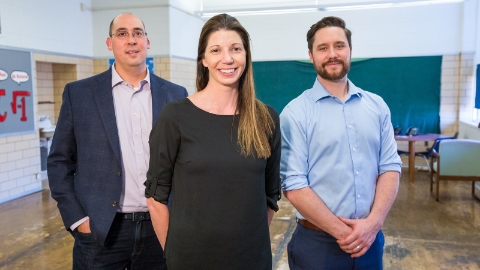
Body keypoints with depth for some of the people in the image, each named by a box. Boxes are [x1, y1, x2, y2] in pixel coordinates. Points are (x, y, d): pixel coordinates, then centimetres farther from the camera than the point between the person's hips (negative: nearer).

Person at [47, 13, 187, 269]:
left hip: (161, 227, 2)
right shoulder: (79, 93, -1)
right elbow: (59, 162, 1)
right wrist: (77, 218, -5)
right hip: (100, 231, -1)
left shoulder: (175, 95, 2)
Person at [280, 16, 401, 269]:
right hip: (317, 242, -3)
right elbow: (293, 185, -14)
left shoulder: (377, 106, 4)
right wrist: (342, 232, -14)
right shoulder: (295, 113, -10)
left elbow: (390, 167, 2)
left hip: (370, 238, 4)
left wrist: (372, 223, -11)